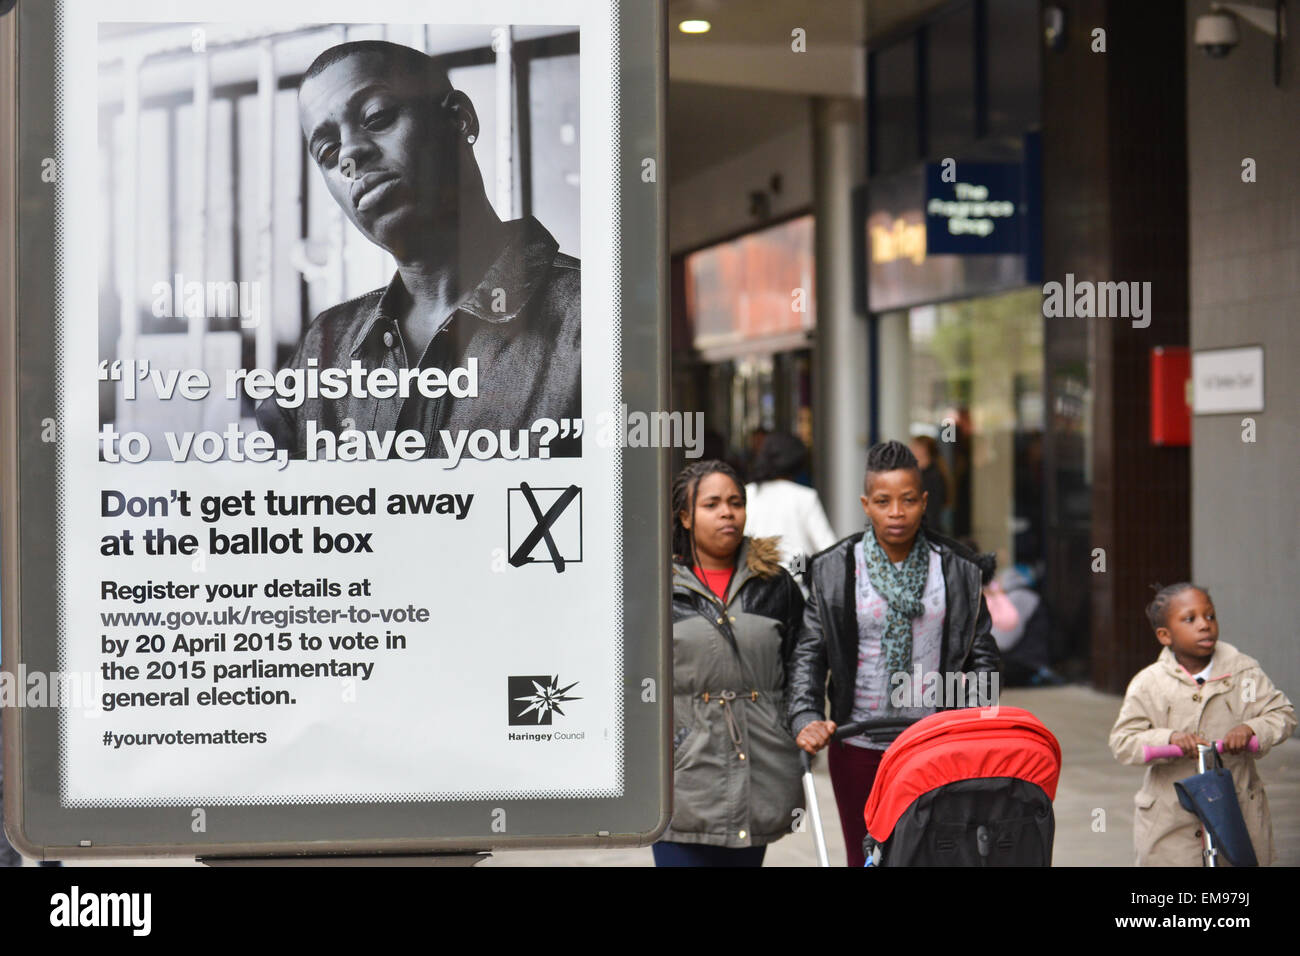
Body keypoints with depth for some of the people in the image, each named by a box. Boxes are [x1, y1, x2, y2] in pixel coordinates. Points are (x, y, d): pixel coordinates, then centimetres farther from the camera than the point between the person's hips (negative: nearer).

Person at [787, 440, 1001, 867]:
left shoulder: (958, 570, 2)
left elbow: (981, 652, 9)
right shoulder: (833, 571, 0)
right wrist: (805, 718, -11)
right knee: (867, 857, 6)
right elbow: (809, 652, 3)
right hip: (860, 749, 0)